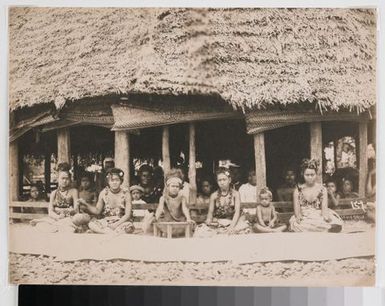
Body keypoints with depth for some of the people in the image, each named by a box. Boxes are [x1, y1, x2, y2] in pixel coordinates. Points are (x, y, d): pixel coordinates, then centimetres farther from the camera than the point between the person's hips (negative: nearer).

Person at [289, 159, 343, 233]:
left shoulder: (322, 190, 11)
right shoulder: (298, 190, 10)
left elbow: (324, 207, 0)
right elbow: (296, 208, 3)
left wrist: (326, 216, -23)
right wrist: (298, 216, -21)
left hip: (319, 217, 0)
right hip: (304, 218, 0)